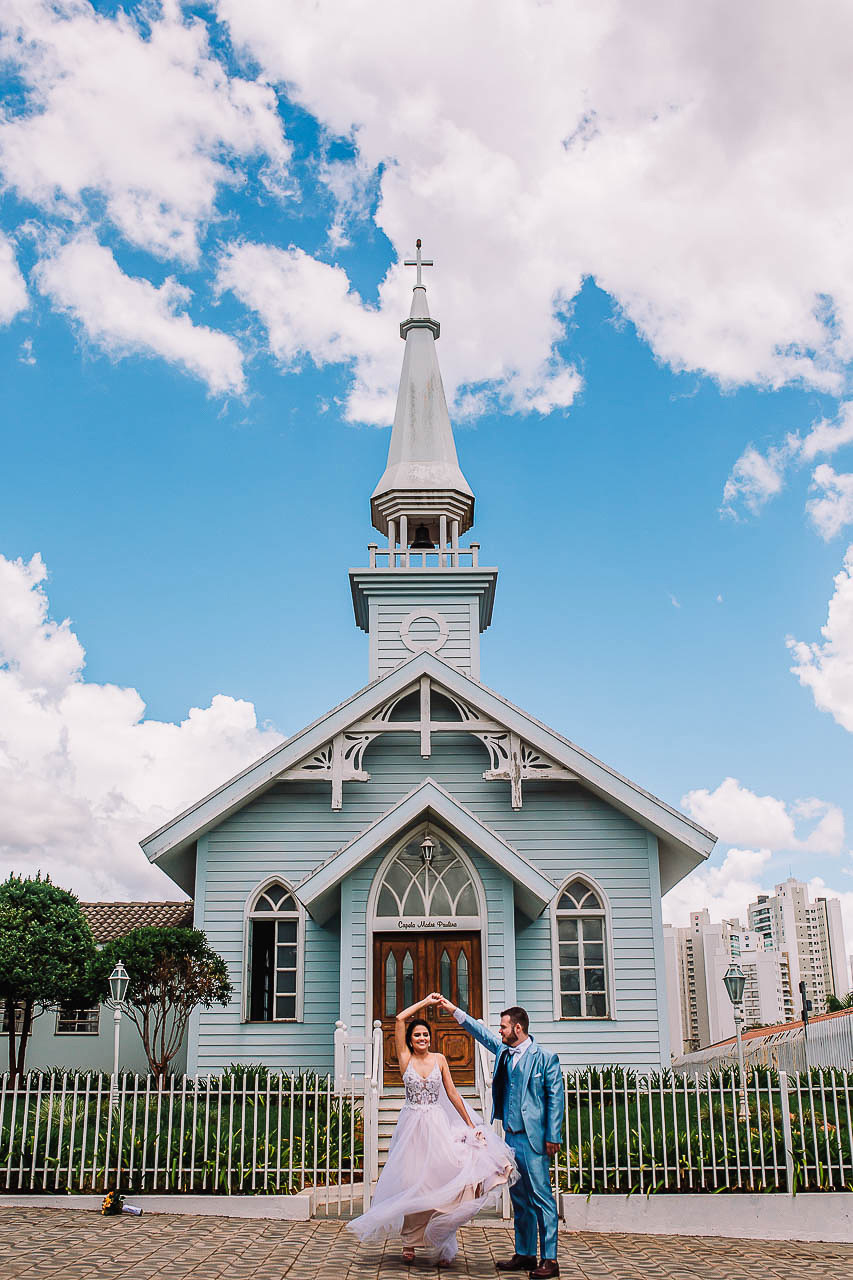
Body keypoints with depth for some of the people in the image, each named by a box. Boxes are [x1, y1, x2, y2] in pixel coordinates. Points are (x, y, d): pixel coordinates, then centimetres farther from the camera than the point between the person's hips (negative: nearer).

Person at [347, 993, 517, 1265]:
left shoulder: (439, 1059, 6)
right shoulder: (405, 1058, 0)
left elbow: (452, 1094, 8)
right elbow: (400, 1019, -7)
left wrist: (471, 1124, 7)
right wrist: (425, 1002, 0)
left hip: (438, 1125, 1)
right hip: (412, 1126, -1)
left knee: (440, 1179, -7)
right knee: (411, 1183, 1)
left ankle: (442, 1243, -1)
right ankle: (409, 1242, 12)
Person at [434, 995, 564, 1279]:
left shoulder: (545, 1058, -7)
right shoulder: (503, 1051, 11)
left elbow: (555, 1098, -8)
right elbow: (481, 1032, 23)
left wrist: (553, 1137, -11)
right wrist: (454, 1010, 22)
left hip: (534, 1138, -7)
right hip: (511, 1137, 7)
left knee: (541, 1197, -6)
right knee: (519, 1199, 12)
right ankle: (524, 1254, 21)